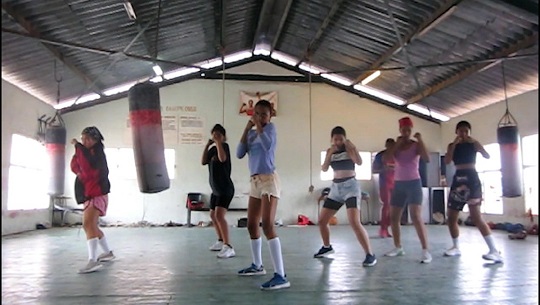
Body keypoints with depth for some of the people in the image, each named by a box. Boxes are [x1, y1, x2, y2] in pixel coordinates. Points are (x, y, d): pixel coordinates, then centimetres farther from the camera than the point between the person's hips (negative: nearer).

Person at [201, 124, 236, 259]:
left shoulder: (224, 146, -10)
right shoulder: (213, 149, 12)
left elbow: (223, 158, -31)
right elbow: (203, 161, -1)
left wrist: (219, 142, -24)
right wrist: (207, 144, -5)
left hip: (226, 188, -9)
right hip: (216, 189, 9)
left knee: (219, 215, -21)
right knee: (213, 215, 19)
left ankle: (229, 247, -23)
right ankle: (221, 241, 36)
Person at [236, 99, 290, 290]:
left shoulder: (270, 127, -4)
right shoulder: (251, 133, 14)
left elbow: (267, 145, -25)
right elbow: (239, 154, 3)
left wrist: (258, 126, -13)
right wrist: (247, 129, -1)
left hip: (269, 180, -8)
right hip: (255, 181, 8)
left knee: (267, 225, -20)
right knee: (252, 225, 15)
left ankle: (280, 276, -22)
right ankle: (257, 265, 33)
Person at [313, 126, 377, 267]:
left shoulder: (348, 148, -6)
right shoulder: (330, 151, 10)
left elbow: (359, 162, -21)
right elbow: (324, 168, -1)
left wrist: (353, 147, -33)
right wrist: (330, 153, -13)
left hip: (350, 187, -6)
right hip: (335, 188, 6)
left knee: (354, 222, -23)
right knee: (321, 221, 10)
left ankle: (370, 255, -15)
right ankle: (327, 247, 34)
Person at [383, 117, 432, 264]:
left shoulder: (416, 145, -3)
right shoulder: (394, 146, 7)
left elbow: (427, 159, -19)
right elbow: (385, 159, -10)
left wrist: (420, 140, -20)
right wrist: (397, 144, -11)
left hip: (414, 183, -5)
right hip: (398, 184, 5)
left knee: (416, 217, -16)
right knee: (393, 218, 7)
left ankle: (426, 251, -12)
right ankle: (398, 247, 21)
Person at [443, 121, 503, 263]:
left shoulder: (474, 144, 4)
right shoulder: (452, 146, 12)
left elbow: (487, 156, -12)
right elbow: (447, 161, -5)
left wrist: (474, 142, -18)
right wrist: (454, 143, -8)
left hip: (472, 178, -5)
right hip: (458, 180, 5)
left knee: (476, 217, -19)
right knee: (451, 218, 8)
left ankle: (494, 251, -18)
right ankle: (456, 247, 25)